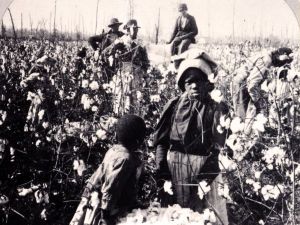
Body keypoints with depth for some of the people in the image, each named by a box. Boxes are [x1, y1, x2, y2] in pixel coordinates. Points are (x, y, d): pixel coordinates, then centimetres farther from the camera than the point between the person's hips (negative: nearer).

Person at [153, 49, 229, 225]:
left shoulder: (217, 109, -4)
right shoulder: (174, 106, 2)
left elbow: (221, 147, -9)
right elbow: (162, 140, 4)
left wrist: (207, 174, -18)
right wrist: (162, 171, -3)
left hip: (205, 169, -2)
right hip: (175, 168, 2)